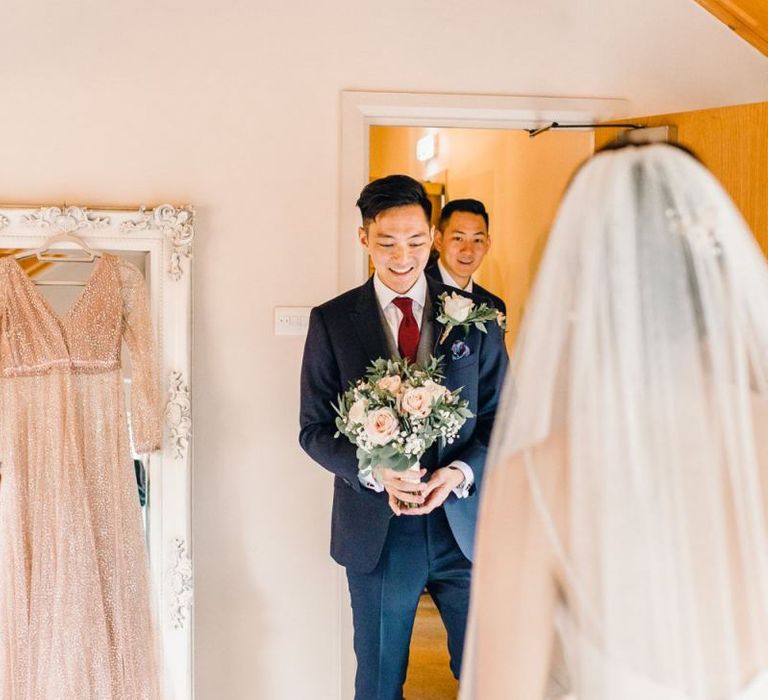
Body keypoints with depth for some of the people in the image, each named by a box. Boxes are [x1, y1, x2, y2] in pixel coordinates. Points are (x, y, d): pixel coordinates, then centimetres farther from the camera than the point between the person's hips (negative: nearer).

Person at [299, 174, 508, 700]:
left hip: (463, 523, 1)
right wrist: (374, 472, -18)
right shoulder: (332, 321, -1)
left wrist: (460, 473, -15)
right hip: (377, 530, 0)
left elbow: (501, 416, 3)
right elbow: (314, 428, -1)